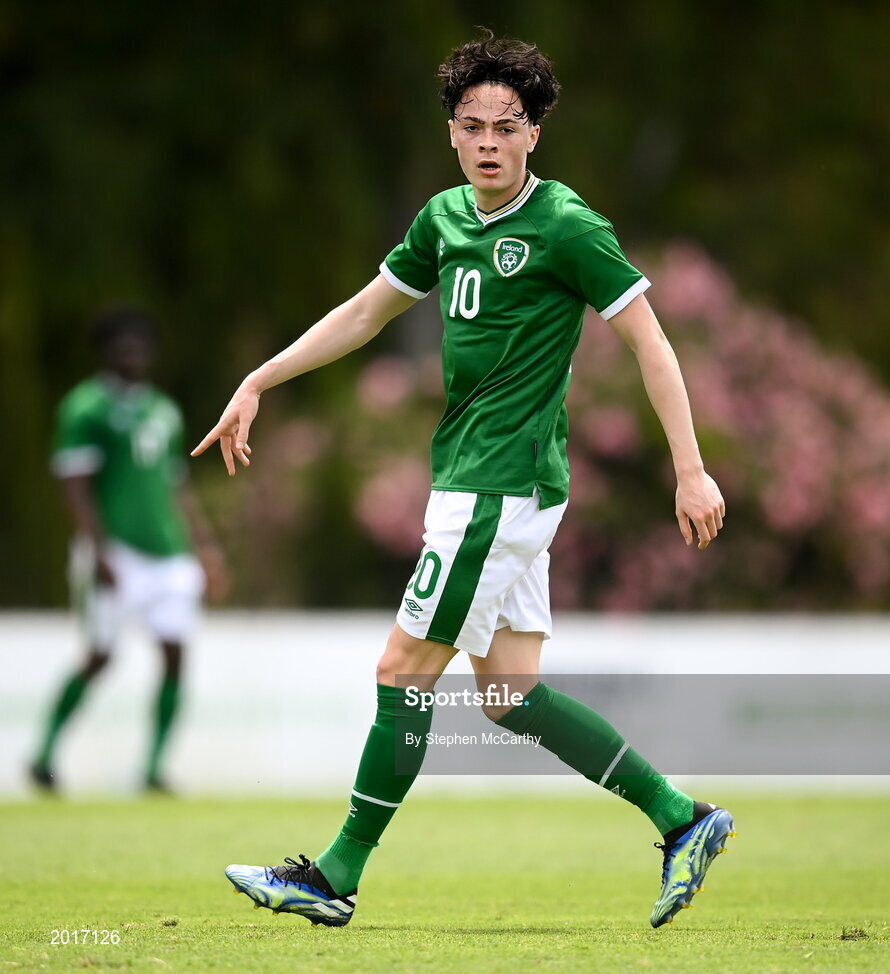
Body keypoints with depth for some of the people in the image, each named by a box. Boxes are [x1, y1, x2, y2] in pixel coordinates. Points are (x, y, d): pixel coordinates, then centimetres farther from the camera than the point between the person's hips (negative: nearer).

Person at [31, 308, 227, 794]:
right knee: (99, 658, -4)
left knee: (174, 655, -5)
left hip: (170, 553, 6)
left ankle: (154, 768, -1)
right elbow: (75, 485, -10)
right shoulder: (86, 407, -4)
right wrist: (99, 552, -18)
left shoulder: (163, 410, 18)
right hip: (116, 550, -6)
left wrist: (205, 545, 20)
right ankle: (45, 755, 11)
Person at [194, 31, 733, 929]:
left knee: (403, 670, -4)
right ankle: (682, 819, 13)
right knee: (507, 694, 8)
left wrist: (691, 470, -14)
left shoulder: (565, 226, -12)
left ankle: (336, 878, 5)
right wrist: (259, 381, 20)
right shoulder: (445, 217, 11)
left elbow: (650, 342, -11)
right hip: (473, 480, 8)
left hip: (504, 484, -8)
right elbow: (364, 314, 23)